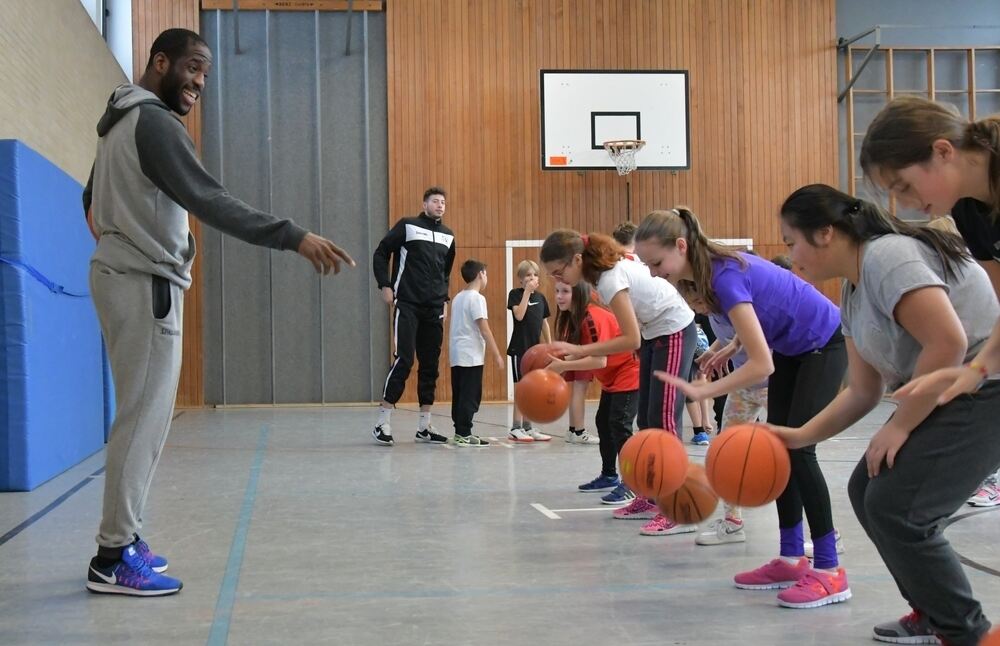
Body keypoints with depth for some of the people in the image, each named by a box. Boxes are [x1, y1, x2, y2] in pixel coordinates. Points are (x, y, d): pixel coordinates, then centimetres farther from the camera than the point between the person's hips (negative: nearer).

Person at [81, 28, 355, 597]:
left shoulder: (122, 121, 18)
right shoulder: (154, 122, -14)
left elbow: (93, 198, 29)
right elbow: (209, 200, -27)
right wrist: (294, 237, -33)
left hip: (128, 276, 10)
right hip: (146, 283, -10)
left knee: (145, 414, 13)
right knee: (145, 416, -9)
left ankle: (123, 539, 19)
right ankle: (114, 559, -6)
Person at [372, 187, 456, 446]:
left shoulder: (448, 236, 15)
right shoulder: (407, 226, -1)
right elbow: (381, 253, 2)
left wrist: (444, 299, 16)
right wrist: (385, 286, -7)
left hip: (434, 309, 6)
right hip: (407, 305, -6)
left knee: (430, 365, 6)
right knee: (403, 360, -13)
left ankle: (424, 426, 13)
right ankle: (382, 423, -6)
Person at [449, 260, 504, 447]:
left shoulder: (458, 298, 15)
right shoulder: (476, 298, -10)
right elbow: (484, 329, -15)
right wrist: (497, 355, -12)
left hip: (457, 355, 9)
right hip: (471, 356, -9)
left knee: (459, 395, 10)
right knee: (470, 396, -6)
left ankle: (460, 432, 14)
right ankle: (464, 434, -6)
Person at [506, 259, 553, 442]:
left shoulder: (540, 297, 10)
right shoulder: (515, 294, -5)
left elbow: (544, 323, 15)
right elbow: (519, 315, -21)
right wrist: (527, 291, -19)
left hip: (535, 348, 6)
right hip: (519, 348, -6)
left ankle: (528, 427, 16)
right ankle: (516, 428, 0)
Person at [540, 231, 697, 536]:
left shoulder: (610, 279, -28)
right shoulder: (606, 267, -3)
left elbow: (631, 340, -29)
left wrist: (578, 350, -31)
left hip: (674, 331, -10)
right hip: (653, 332, 10)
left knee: (664, 419, -13)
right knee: (646, 419, 10)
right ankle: (650, 499, 18)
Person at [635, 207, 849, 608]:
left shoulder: (724, 276, -34)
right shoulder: (704, 271, -7)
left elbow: (761, 365, -36)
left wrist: (700, 392, -39)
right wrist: (731, 348, -2)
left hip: (825, 344, -9)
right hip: (790, 346, 9)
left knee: (797, 448, -14)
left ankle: (830, 572, -8)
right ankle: (792, 559, 12)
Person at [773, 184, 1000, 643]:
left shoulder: (887, 256, -19)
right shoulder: (852, 290, 11)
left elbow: (948, 343, -28)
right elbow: (863, 392, 14)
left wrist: (899, 427, -19)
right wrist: (799, 436, 5)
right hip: (944, 395, 10)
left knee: (895, 507, -15)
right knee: (868, 492, 8)